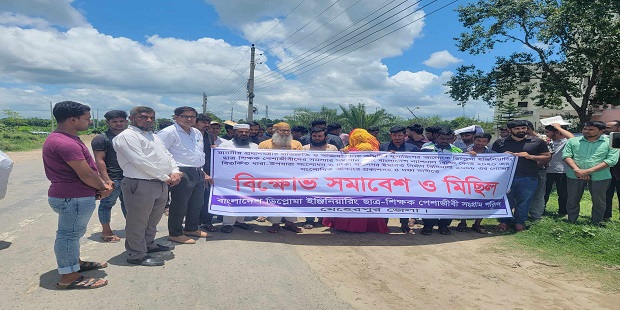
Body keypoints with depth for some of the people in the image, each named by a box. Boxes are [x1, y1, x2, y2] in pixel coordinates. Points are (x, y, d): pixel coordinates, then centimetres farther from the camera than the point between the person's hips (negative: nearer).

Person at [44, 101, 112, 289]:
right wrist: (103, 188, -5)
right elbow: (86, 175, -23)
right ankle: (68, 277, 11)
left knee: (71, 233, 22)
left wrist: (101, 185, 3)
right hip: (73, 198, -11)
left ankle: (75, 263, 38)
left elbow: (88, 168, 13)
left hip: (70, 196, 11)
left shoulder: (63, 139, 12)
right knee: (69, 234, 0)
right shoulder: (66, 143, -24)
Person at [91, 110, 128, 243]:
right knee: (107, 203, 1)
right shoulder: (101, 139, -6)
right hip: (113, 179, -6)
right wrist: (106, 180, -18)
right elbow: (99, 160, -11)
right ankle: (106, 231, 12)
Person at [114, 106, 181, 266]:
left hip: (161, 185, 9)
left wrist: (175, 172, -2)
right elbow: (140, 162, -19)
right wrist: (165, 177, -15)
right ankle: (137, 255, 13)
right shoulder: (127, 136, -10)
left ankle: (149, 244, 38)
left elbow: (167, 155, 19)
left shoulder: (154, 136, 19)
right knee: (137, 222, 2)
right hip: (140, 185, -9)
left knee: (153, 219, 21)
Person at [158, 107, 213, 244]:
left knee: (197, 203, 17)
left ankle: (191, 228, 34)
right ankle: (175, 234, 15)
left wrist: (203, 172, 23)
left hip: (198, 174, 9)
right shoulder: (169, 132, -10)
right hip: (182, 174, -9)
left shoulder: (197, 133, 16)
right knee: (179, 205, -1)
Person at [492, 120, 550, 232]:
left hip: (528, 179, 0)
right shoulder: (500, 143, 10)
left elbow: (548, 156, 8)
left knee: (524, 201, 5)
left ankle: (519, 222, 17)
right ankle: (504, 221, 16)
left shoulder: (537, 142, 8)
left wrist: (531, 156, -8)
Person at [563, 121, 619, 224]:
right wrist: (577, 170, -17)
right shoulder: (573, 141, 6)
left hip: (599, 176, -1)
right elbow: (566, 155, -1)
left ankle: (597, 224, 26)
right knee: (572, 200, 9)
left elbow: (612, 160, -9)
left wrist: (588, 171, -17)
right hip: (575, 176, 1)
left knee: (598, 202, 10)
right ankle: (571, 222, 24)